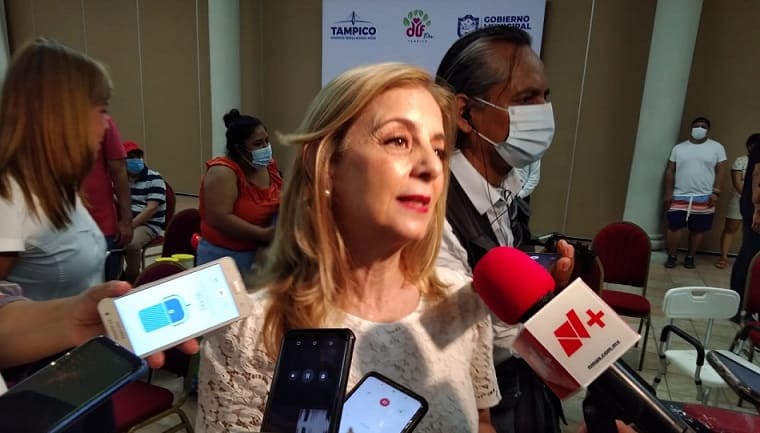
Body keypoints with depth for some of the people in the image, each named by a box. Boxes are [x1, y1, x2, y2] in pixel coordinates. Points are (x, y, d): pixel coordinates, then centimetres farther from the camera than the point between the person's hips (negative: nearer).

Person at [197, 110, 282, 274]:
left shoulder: (269, 166, 4)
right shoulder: (223, 172, -18)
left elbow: (281, 198, 17)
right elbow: (219, 219, -27)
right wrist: (263, 234, -28)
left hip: (262, 254, 6)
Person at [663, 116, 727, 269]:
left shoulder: (717, 147, 3)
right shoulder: (678, 148, 6)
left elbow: (720, 171, 2)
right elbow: (670, 171, 6)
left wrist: (716, 192, -7)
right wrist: (668, 193, 0)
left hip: (704, 198, 0)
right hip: (679, 196, 1)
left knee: (698, 230, 6)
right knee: (673, 226, -2)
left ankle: (690, 257, 19)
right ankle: (671, 257, 11)